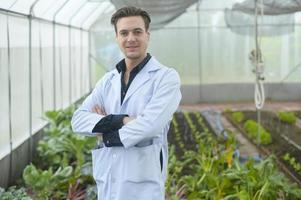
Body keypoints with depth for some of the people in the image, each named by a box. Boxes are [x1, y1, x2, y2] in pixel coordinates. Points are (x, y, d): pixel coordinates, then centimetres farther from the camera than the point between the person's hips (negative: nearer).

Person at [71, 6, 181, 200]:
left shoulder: (167, 77, -5)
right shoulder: (108, 80, 11)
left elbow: (151, 124, -19)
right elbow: (78, 119, -1)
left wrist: (106, 129, -5)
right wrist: (120, 120, -16)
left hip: (142, 183, -5)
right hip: (107, 181, 5)